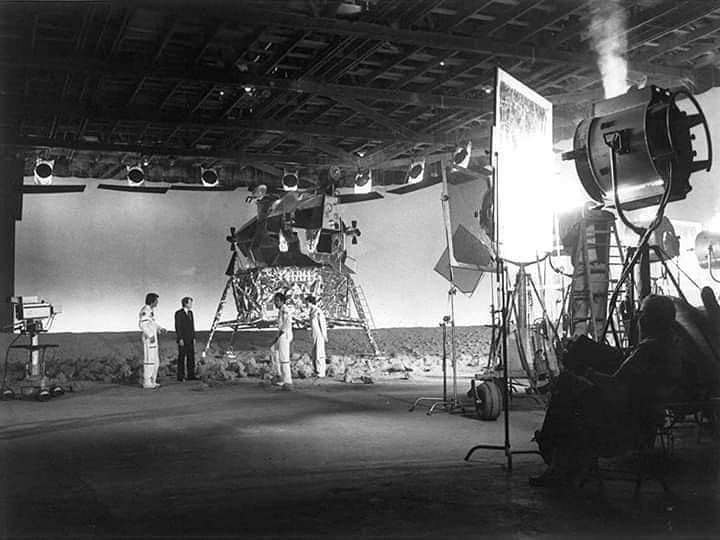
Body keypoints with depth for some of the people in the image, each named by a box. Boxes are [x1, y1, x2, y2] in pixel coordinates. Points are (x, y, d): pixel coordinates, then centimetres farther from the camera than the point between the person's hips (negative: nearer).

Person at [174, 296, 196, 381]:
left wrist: (193, 338, 12)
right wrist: (180, 339, -19)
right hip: (182, 339, -7)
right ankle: (180, 376, 1)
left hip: (190, 339, 7)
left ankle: (191, 375, 7)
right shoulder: (179, 313, -10)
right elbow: (177, 327, -14)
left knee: (191, 357, 5)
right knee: (182, 357, -4)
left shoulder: (190, 312, 13)